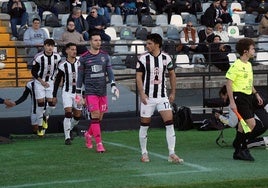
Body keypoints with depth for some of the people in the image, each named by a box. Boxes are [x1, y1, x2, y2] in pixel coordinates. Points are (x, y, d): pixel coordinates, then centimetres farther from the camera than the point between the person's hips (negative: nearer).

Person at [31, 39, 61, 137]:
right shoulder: (38, 57, -18)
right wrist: (42, 81, -16)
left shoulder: (57, 57, -8)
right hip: (39, 82, -3)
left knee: (52, 104, -4)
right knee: (40, 103, -6)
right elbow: (33, 72, -10)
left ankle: (45, 117, 28)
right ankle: (40, 126, 6)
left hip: (51, 82, 3)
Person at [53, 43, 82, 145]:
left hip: (77, 92, 3)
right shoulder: (63, 66, -6)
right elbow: (57, 81, 2)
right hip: (67, 92, -3)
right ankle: (67, 137, -11)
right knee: (68, 113, -16)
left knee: (77, 116, 9)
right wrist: (54, 96, 3)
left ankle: (69, 129, 37)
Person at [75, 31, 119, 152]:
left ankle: (88, 134, 34)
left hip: (102, 91, 4)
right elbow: (80, 76, 4)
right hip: (90, 91, -4)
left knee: (100, 117, 8)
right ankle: (99, 144, -11)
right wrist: (78, 93, 3)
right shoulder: (84, 58, -1)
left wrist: (113, 85, -7)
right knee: (95, 116, -12)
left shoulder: (105, 56, 8)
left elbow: (109, 72, 8)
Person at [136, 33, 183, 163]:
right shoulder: (143, 58, -6)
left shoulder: (166, 58, 1)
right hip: (147, 97, -2)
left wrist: (173, 92, 11)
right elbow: (138, 76, -5)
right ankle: (144, 153, 18)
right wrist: (142, 93, -16)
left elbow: (172, 74, 13)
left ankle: (172, 154, -5)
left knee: (169, 122, -8)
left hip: (162, 96, 2)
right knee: (144, 125, 4)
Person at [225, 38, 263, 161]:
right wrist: (232, 101, -19)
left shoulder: (249, 65, 13)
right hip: (239, 97, -9)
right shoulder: (236, 65, -14)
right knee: (251, 123, -14)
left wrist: (256, 94, 21)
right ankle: (242, 148, -1)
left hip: (248, 97, 9)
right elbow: (228, 83, -15)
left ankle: (238, 152, 16)